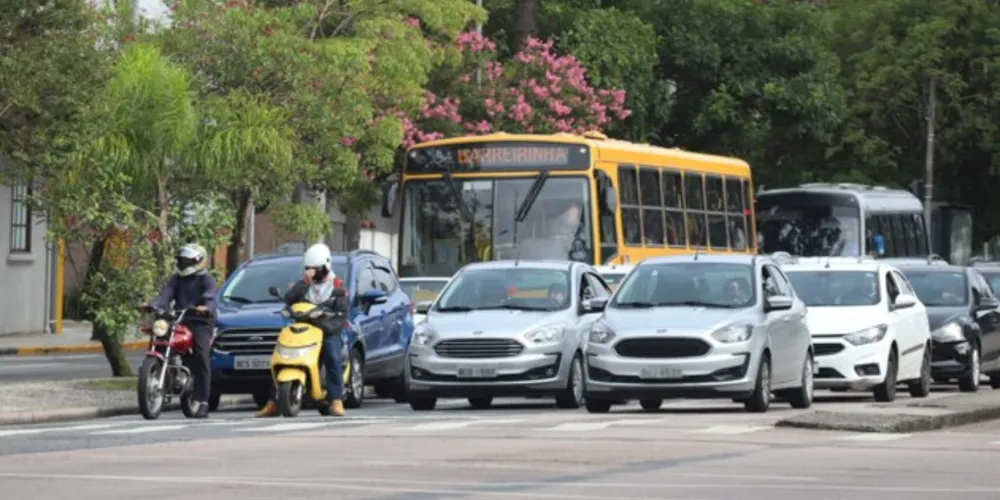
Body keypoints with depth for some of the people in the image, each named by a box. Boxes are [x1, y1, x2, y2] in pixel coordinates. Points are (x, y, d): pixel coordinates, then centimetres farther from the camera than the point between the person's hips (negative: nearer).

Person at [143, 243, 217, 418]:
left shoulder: (206, 279, 7)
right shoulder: (177, 279, 23)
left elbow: (210, 297, -12)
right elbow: (165, 295, 8)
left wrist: (206, 308, -36)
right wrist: (151, 305, -13)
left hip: (200, 321, -5)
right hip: (178, 322, 5)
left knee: (201, 357, -19)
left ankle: (202, 401, -19)